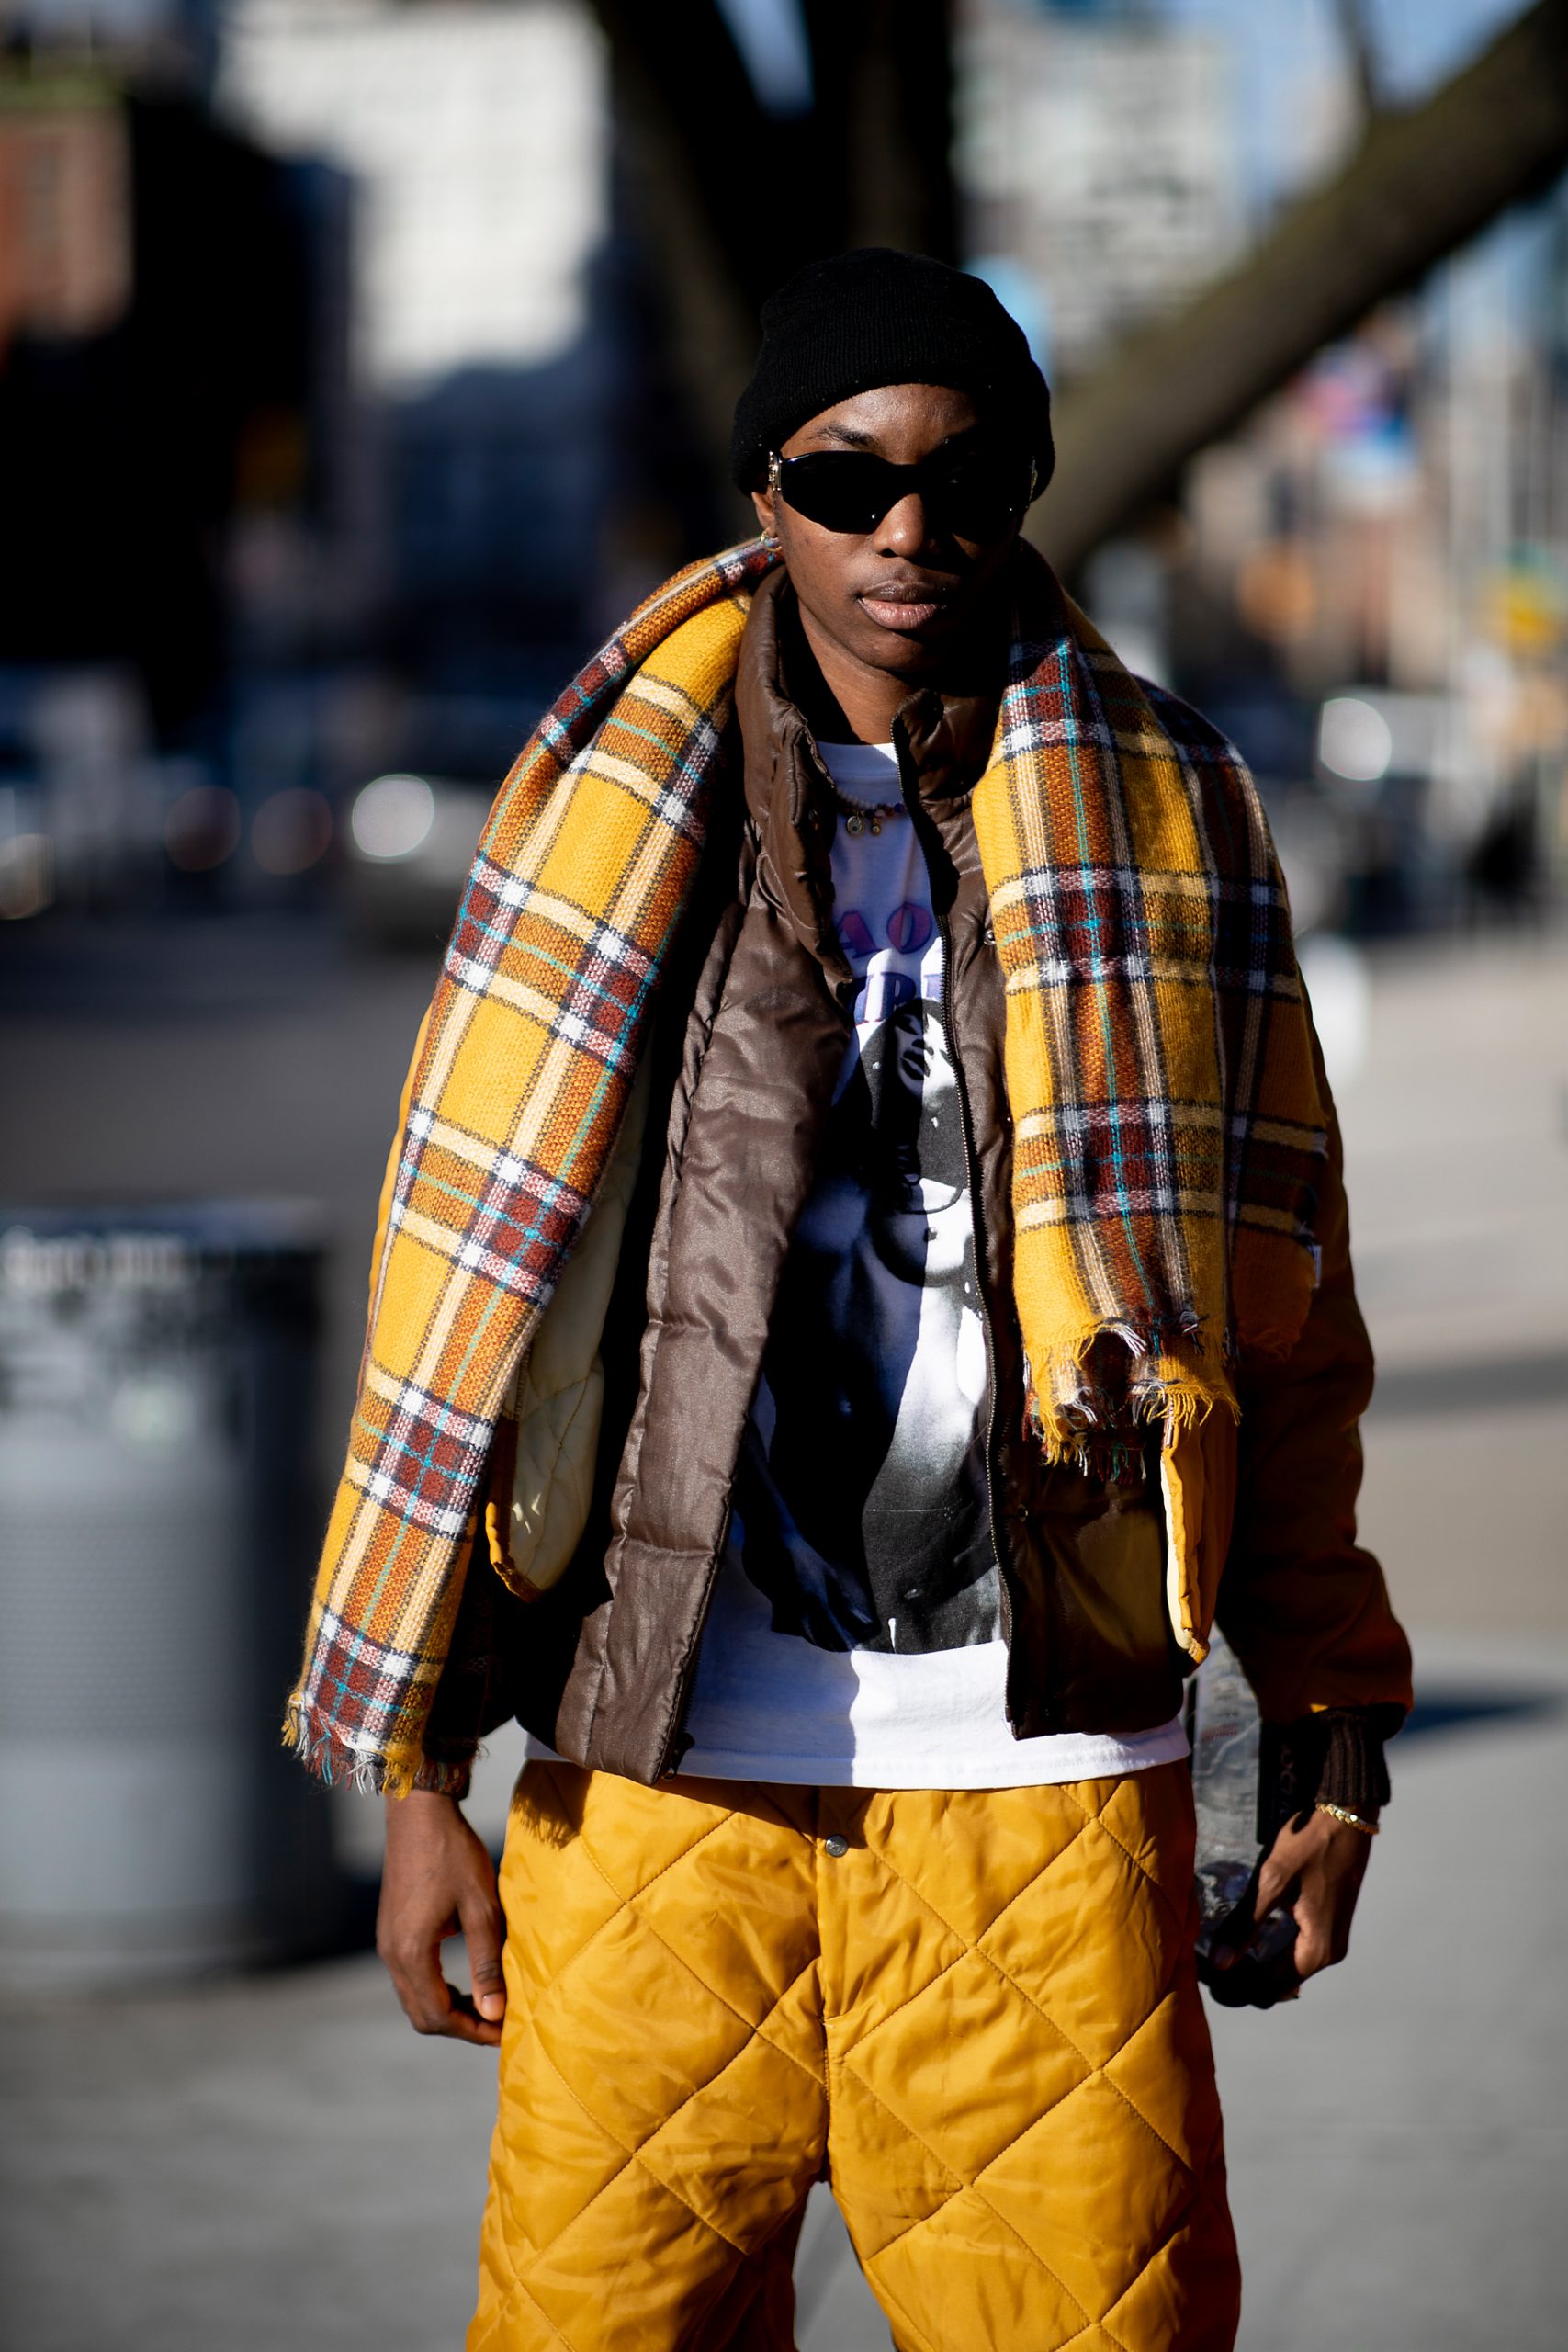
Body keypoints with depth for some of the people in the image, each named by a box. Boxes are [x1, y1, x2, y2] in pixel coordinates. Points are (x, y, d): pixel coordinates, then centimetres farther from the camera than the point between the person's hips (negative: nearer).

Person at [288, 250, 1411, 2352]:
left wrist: (1330, 1725, 8)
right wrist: (415, 1764, 3)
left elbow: (1274, 1302, 11)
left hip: (1044, 1778, 0)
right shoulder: (624, 821, 6)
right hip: (665, 1772, 0)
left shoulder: (1161, 820, 8)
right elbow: (471, 1283, 6)